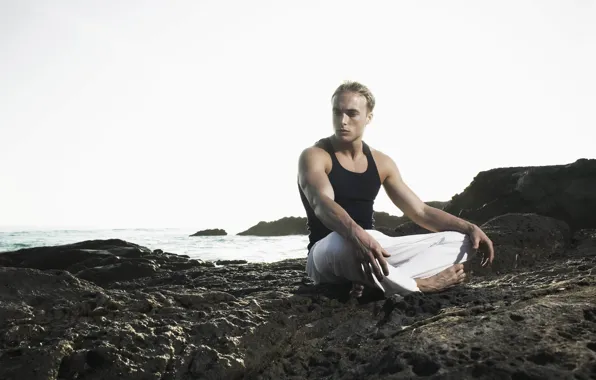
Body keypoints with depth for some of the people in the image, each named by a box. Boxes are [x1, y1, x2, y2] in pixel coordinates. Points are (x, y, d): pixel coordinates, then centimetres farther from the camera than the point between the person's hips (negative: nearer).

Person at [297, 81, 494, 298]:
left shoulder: (381, 163, 10)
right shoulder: (314, 156, -9)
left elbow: (421, 211, 11)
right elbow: (322, 203, -29)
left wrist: (469, 228, -4)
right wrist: (357, 235, -50)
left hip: (374, 250, 7)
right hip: (326, 254, -6)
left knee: (458, 240, -6)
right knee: (349, 243, -44)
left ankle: (373, 282, -27)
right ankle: (418, 286, -20)